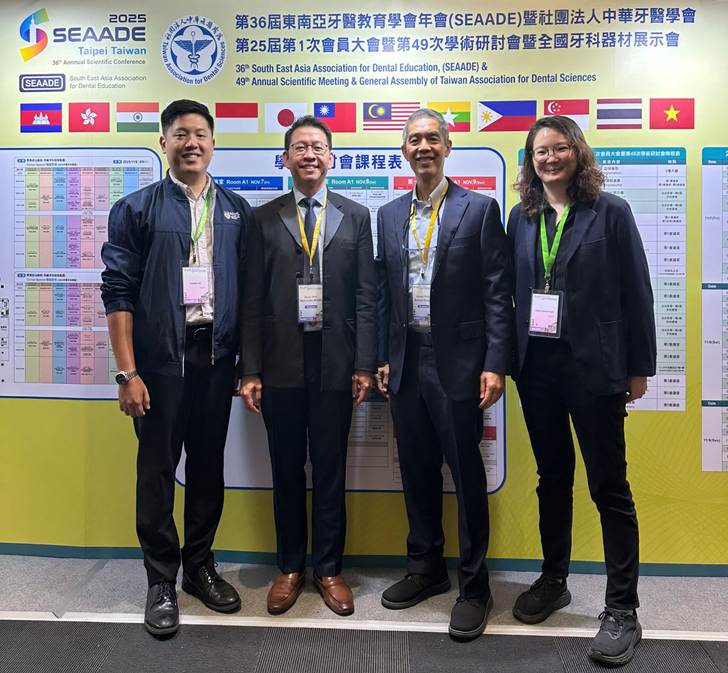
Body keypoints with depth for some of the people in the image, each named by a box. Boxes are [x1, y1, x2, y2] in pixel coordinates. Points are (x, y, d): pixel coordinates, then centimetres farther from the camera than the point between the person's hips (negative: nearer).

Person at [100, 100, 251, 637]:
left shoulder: (237, 211, 9)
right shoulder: (137, 209, 1)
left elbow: (247, 288, 9)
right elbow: (118, 292, -3)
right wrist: (127, 372, -9)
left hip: (217, 358, 3)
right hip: (161, 360, -2)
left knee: (208, 467, 12)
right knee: (157, 470, 5)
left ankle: (200, 566, 30)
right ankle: (162, 581, 22)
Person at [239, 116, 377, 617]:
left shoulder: (356, 216, 7)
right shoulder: (265, 219, 7)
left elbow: (366, 296, 2)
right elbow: (254, 300, 3)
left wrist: (364, 364, -4)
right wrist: (251, 370, -3)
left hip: (335, 362, 0)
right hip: (281, 364, 1)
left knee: (331, 470, 8)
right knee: (287, 471, 11)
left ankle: (329, 569, 24)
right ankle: (290, 568, 27)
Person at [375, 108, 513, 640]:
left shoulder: (479, 209, -2)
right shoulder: (390, 215, 12)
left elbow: (498, 294, -6)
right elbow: (384, 294, 13)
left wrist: (495, 365, -13)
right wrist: (383, 358, 9)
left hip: (458, 362, -4)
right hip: (406, 362, 5)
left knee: (467, 473, 4)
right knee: (417, 471, 14)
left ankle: (474, 586, 19)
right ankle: (426, 568, 31)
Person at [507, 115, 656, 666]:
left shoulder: (610, 211, -2)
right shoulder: (522, 218, 9)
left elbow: (636, 291, -4)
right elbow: (515, 291, 7)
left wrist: (638, 367, -5)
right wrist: (510, 360, 2)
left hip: (593, 366, -4)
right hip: (537, 365, 4)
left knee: (609, 486, 2)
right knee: (552, 477, 16)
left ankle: (623, 609, 15)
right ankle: (553, 581, 32)